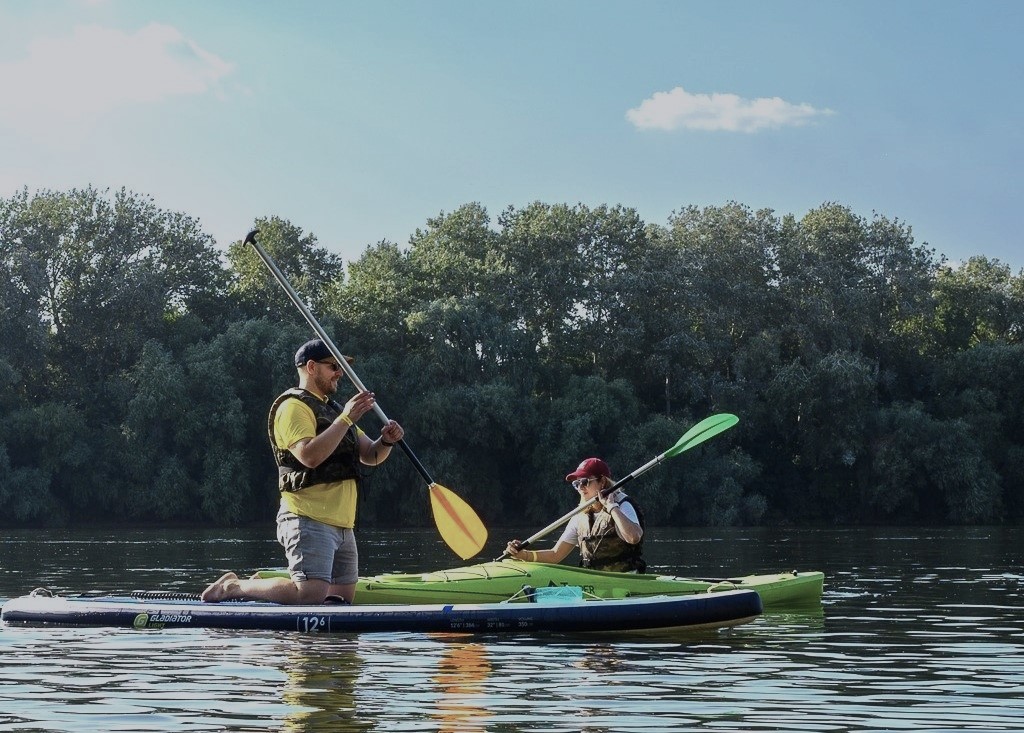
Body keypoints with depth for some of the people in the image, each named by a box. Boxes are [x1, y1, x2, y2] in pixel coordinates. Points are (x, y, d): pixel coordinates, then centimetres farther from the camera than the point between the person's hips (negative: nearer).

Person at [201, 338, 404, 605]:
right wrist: (346, 420, -21)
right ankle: (236, 587, -6)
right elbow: (309, 456, -23)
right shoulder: (294, 407, -7)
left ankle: (263, 584, 18)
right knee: (311, 594, -23)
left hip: (341, 523, 10)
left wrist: (385, 441, -2)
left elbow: (370, 456, 20)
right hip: (309, 520, -10)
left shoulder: (332, 410, 23)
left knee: (345, 596, 8)